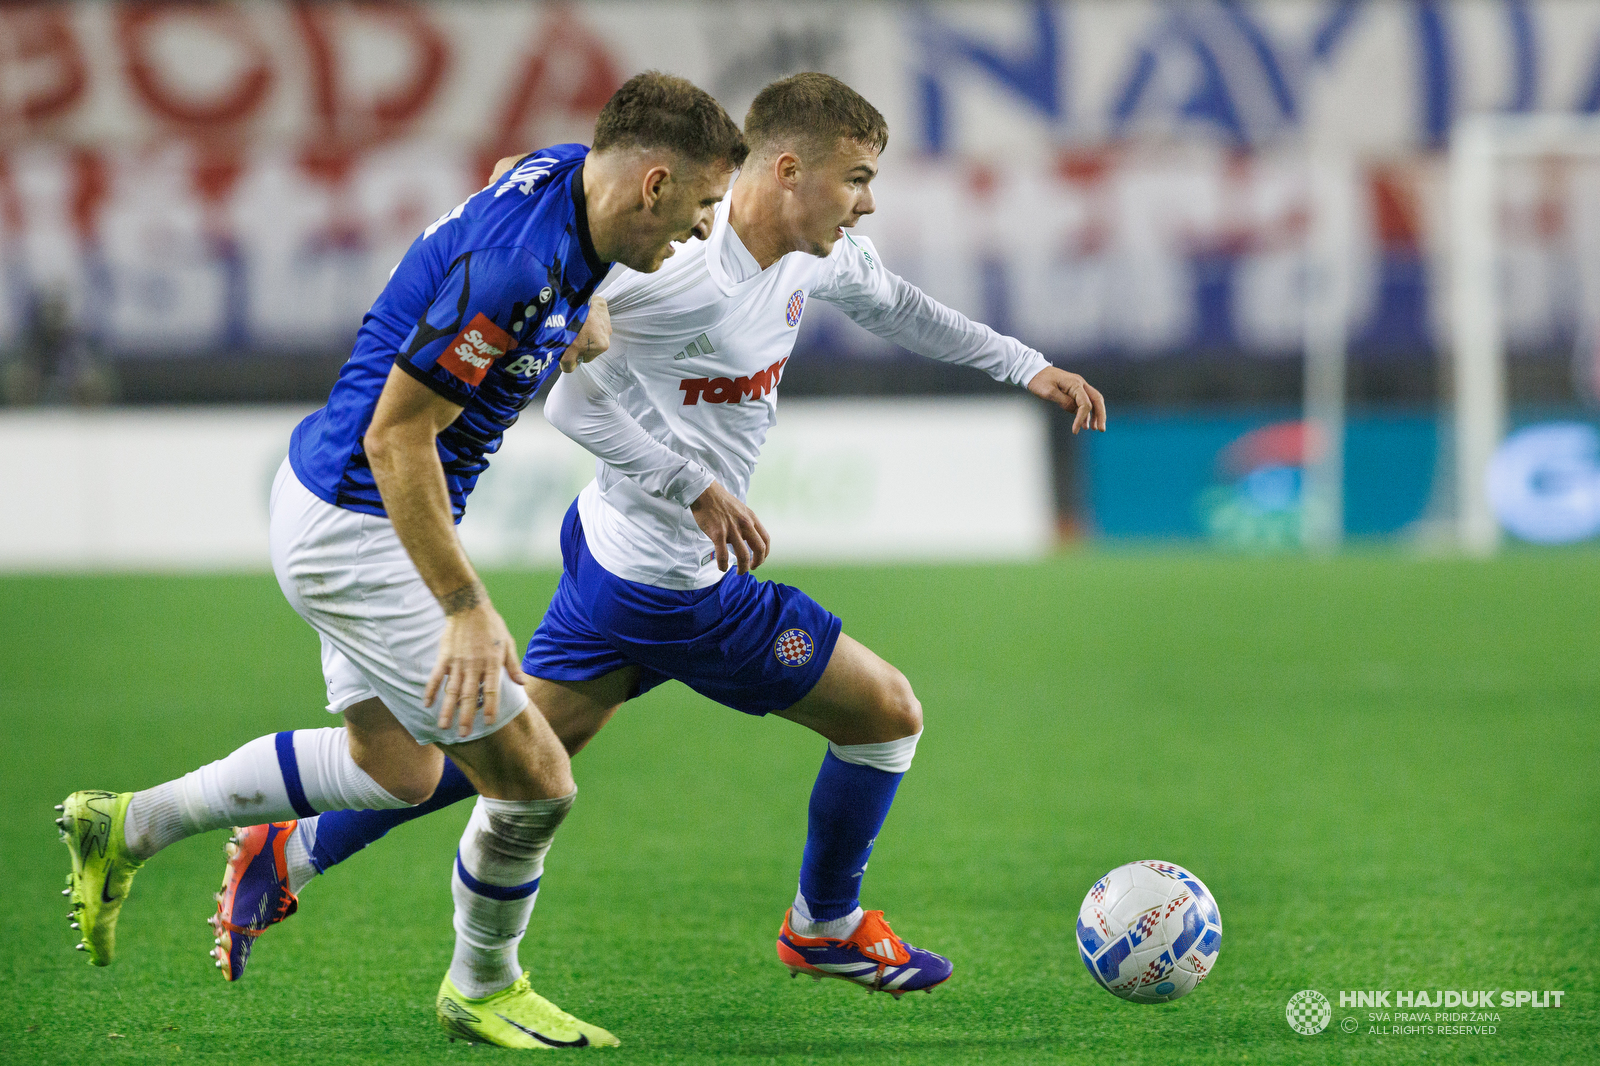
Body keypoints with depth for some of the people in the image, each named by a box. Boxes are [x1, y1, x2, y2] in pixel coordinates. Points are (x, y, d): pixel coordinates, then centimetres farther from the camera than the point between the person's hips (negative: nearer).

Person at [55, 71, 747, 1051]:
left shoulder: (568, 177, -2)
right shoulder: (514, 263, -30)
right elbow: (395, 437, -26)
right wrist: (467, 609, -25)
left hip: (343, 511, 10)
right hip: (357, 533, -10)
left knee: (397, 766, 24)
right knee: (533, 778, -3)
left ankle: (127, 826, 31)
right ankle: (484, 991, 23)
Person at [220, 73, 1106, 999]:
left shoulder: (817, 257, 1)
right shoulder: (691, 276, -27)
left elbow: (895, 304, 22)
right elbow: (570, 391, -27)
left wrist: (1026, 366, 24)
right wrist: (695, 485, -28)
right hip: (674, 590, -9)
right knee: (890, 716, 5)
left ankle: (292, 855, 22)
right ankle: (826, 929, 26)